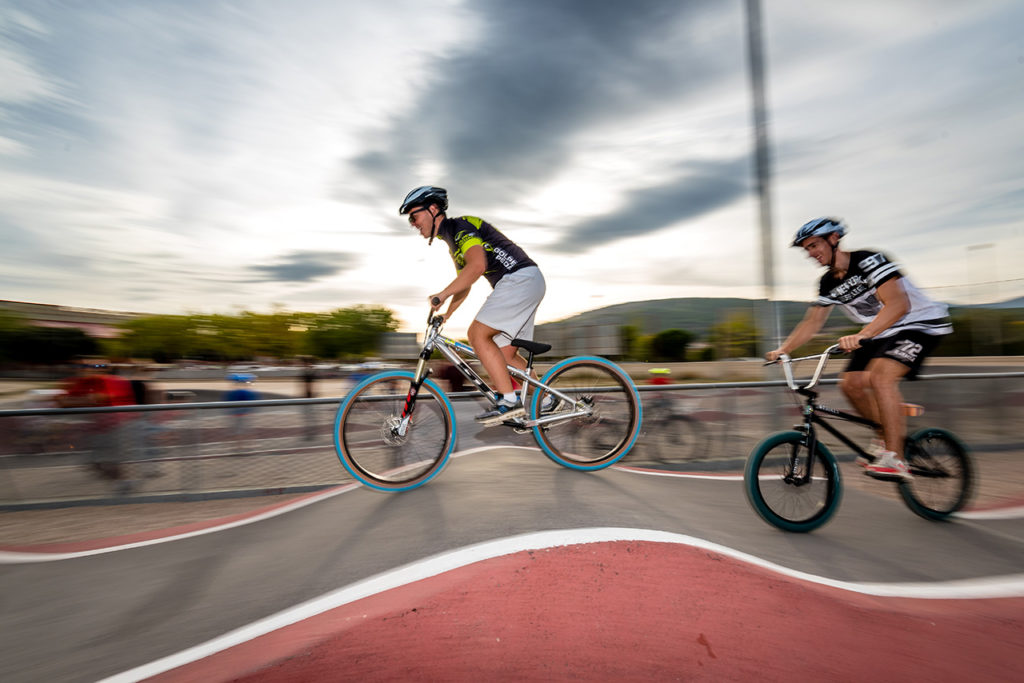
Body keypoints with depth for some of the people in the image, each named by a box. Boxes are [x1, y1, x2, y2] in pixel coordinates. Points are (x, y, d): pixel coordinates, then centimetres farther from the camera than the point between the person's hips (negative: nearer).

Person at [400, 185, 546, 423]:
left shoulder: (459, 225, -8)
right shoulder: (454, 242, 23)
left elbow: (477, 265, -26)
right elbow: (464, 286, 31)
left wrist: (442, 294, -22)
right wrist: (445, 316, 28)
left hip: (520, 278, -10)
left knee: (478, 334, -15)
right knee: (506, 354, 10)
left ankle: (509, 401, -15)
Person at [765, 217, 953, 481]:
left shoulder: (868, 261, -23)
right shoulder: (828, 283, 0)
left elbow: (898, 304, -35)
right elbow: (811, 322, 4)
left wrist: (861, 335, -50)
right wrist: (782, 350, -10)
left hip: (919, 324, -8)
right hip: (880, 333, 8)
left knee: (880, 375, -28)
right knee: (850, 382, -6)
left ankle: (895, 459, -22)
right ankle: (888, 435, 17)